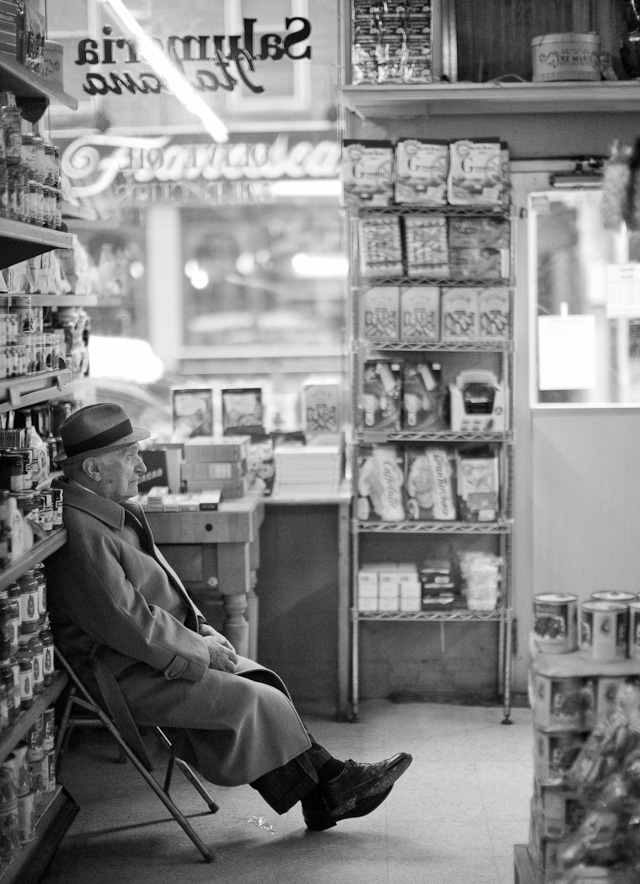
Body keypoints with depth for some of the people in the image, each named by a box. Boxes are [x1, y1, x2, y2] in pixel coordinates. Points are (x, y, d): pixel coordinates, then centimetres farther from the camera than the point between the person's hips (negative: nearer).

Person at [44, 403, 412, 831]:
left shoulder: (115, 509, 10)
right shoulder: (80, 533, -24)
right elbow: (127, 623, -25)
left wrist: (200, 629, 7)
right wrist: (199, 650, -15)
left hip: (156, 655, 10)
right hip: (126, 678, -10)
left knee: (260, 681, -2)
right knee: (258, 703, -13)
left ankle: (328, 783, 1)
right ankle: (325, 791, 4)